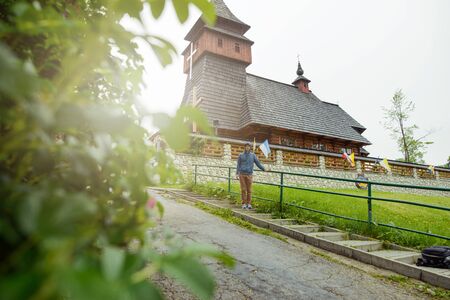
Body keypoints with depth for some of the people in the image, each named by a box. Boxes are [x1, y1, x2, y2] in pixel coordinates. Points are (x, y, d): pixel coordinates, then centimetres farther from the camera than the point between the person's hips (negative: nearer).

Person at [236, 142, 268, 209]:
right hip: (242, 174, -1)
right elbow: (238, 165, 3)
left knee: (249, 190, 1)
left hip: (249, 175, 1)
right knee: (243, 189, -1)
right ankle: (244, 204, 7)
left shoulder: (253, 155, 8)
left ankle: (249, 204, 9)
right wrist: (237, 174, -8)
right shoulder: (241, 155, 6)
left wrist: (264, 169, -1)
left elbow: (258, 163, 9)